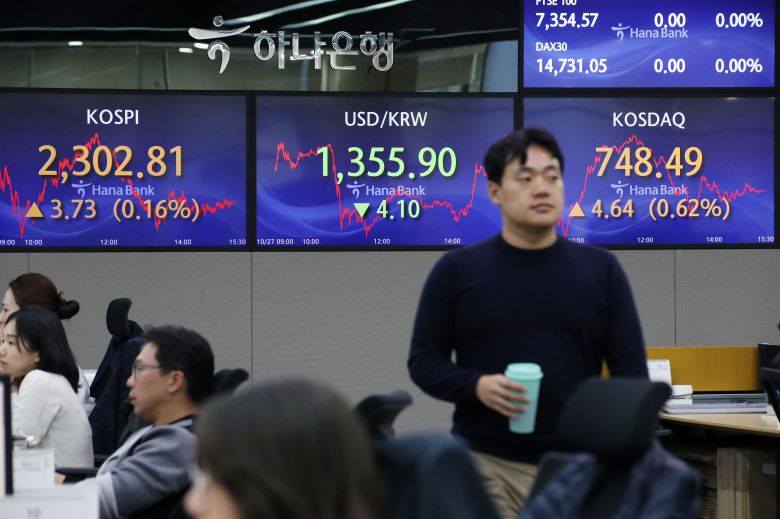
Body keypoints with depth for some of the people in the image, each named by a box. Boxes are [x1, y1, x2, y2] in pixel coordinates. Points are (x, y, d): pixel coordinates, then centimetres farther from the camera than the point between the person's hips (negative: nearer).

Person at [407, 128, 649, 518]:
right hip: (485, 463, -1)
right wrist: (476, 385, -15)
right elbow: (423, 360, 5)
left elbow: (630, 371, 5)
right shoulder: (457, 270, 3)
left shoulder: (601, 270, 6)